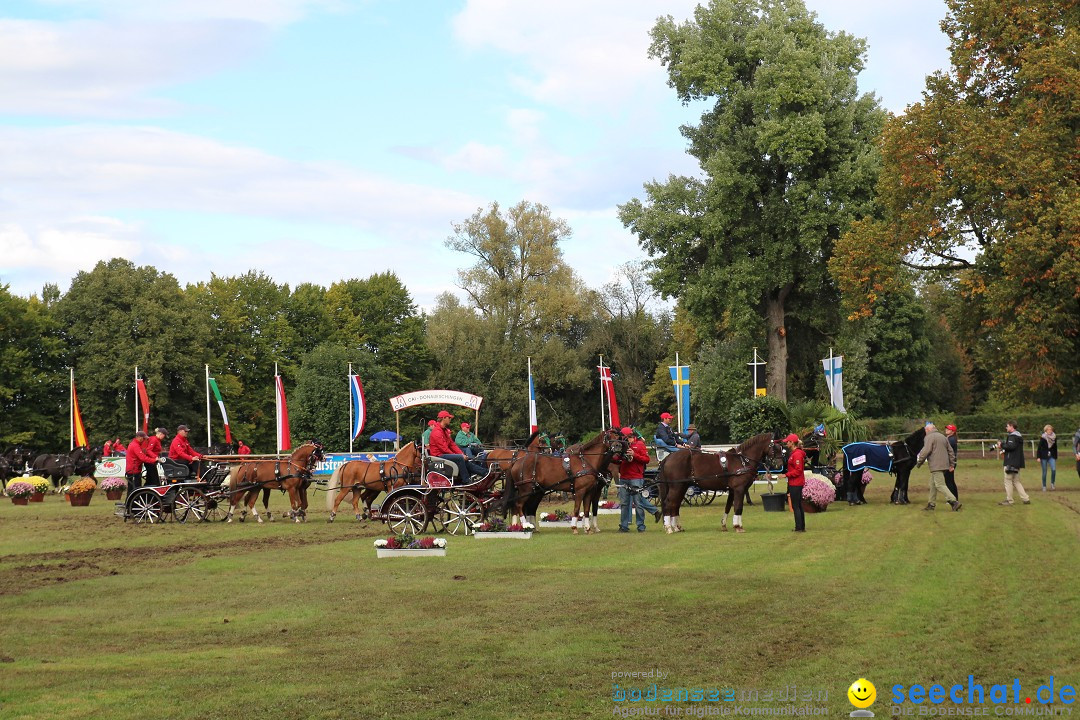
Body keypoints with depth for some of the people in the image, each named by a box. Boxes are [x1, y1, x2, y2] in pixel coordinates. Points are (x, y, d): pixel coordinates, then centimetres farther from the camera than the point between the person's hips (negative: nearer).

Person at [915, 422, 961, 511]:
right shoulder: (943, 437, 19)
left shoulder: (929, 437, -7)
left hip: (936, 466, -9)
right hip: (944, 464, 9)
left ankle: (954, 502, -19)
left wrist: (919, 463, -5)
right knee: (933, 484, 17)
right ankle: (932, 504, 21)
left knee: (940, 485, -11)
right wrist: (952, 464, 21)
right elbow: (950, 451, 19)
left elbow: (925, 451, -15)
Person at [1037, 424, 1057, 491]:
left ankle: (1052, 483, 1)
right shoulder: (1042, 438, -5)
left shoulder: (1054, 438, 4)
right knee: (1044, 472, 1)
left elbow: (1055, 448, 12)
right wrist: (1038, 457, -8)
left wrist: (1056, 457, 13)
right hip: (1044, 457, -2)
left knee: (1053, 469, -18)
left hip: (1051, 456, 2)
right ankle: (1044, 486, 12)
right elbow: (1039, 448, -3)